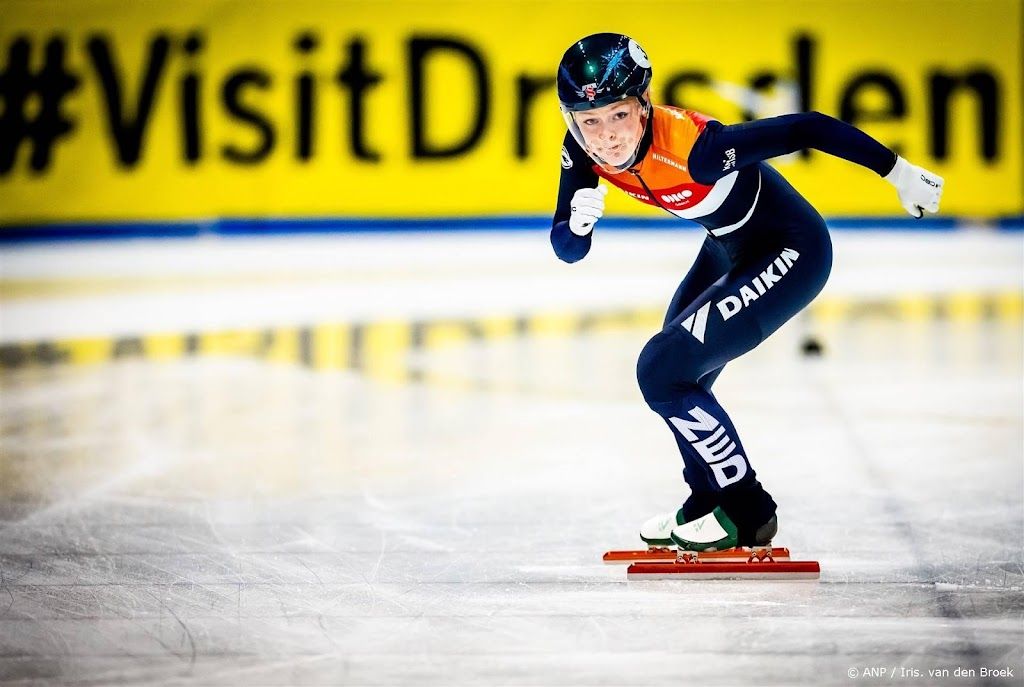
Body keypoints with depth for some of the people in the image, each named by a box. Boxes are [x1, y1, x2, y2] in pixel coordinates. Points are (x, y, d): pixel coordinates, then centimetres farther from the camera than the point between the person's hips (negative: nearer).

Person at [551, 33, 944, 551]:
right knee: (673, 371, 19)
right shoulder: (584, 152, -15)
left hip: (791, 252, -8)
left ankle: (747, 512, 3)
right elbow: (568, 251, -10)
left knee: (663, 372, -14)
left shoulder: (691, 145, -36)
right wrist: (578, 222, -33)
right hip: (730, 249, 8)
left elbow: (807, 129, -30)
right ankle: (708, 503, 43)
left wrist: (900, 173, -24)